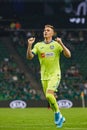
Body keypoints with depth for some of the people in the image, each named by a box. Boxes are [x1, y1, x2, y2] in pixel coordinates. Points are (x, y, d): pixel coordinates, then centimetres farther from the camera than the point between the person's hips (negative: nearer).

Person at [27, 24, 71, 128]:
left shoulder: (57, 44, -2)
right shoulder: (38, 45, 7)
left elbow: (68, 55, -13)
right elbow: (29, 57, -3)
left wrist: (61, 44, -25)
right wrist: (29, 45, -17)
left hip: (55, 74, -4)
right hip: (44, 76, 4)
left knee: (49, 95, -23)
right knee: (50, 99, 7)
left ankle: (57, 113, -2)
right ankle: (60, 117, 27)